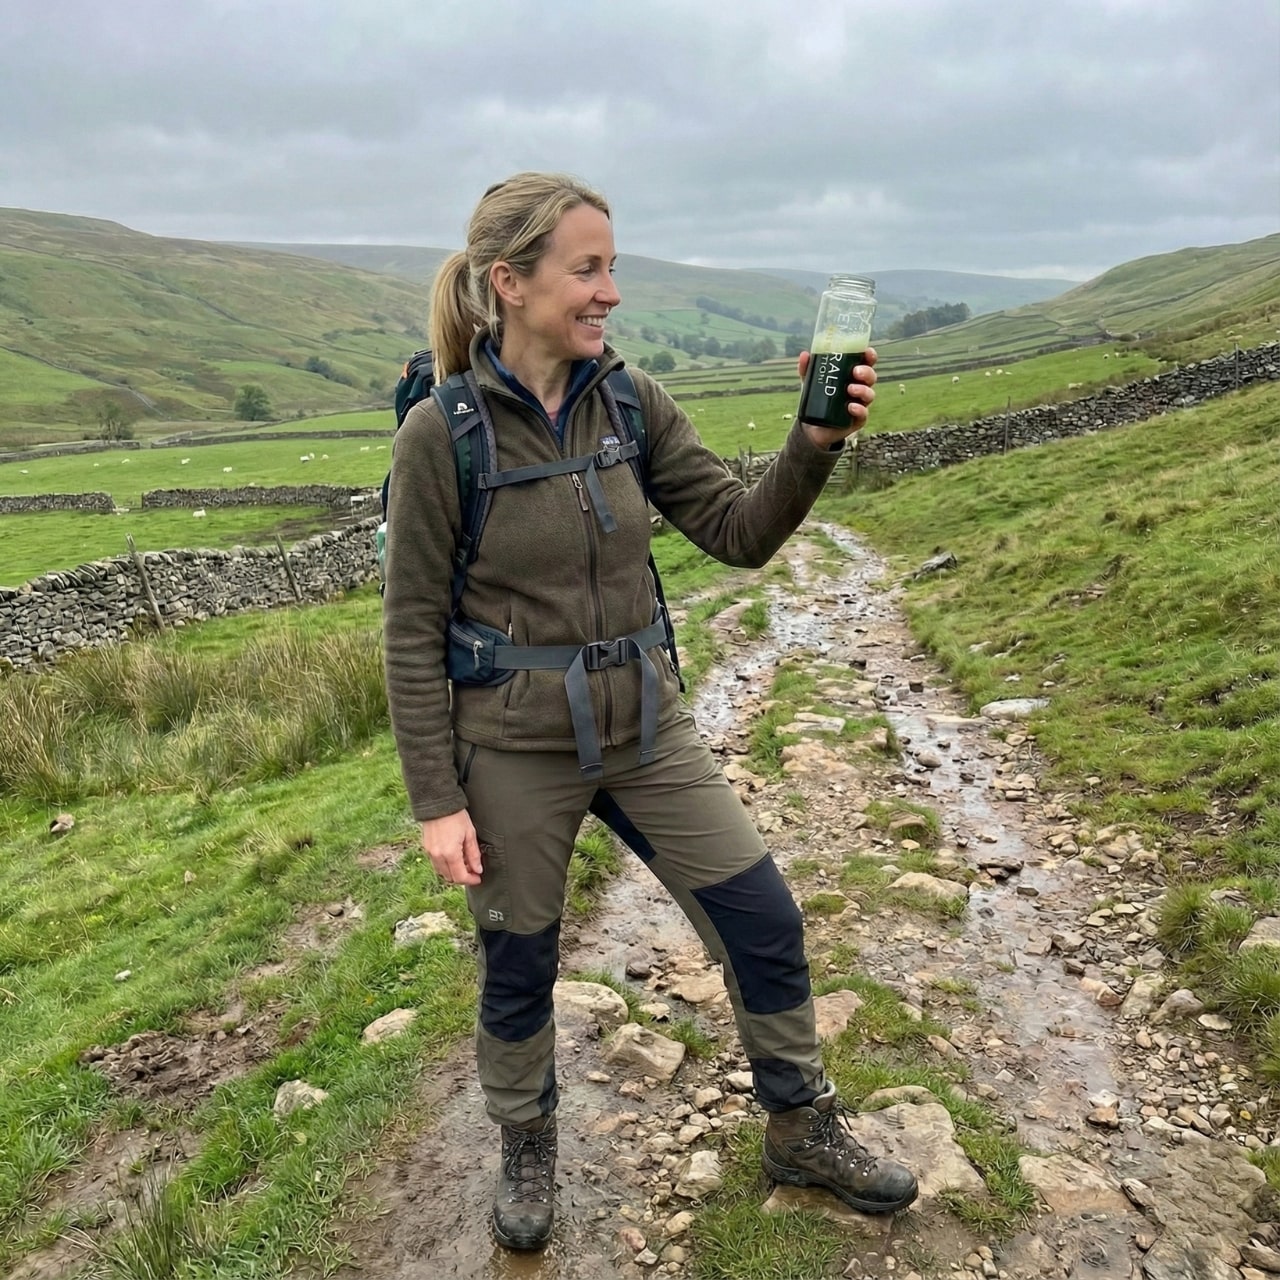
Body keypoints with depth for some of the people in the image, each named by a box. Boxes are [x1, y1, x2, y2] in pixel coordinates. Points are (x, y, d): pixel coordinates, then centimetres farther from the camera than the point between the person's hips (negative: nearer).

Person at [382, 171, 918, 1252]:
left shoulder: (633, 406, -2)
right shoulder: (442, 433, -14)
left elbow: (742, 534, -2)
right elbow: (413, 632, -10)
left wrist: (817, 443, -20)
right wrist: (437, 801, -10)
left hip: (644, 724, 4)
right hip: (514, 747, -4)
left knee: (765, 921, 7)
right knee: (520, 966, 15)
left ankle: (803, 1132, 32)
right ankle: (527, 1150, 44)